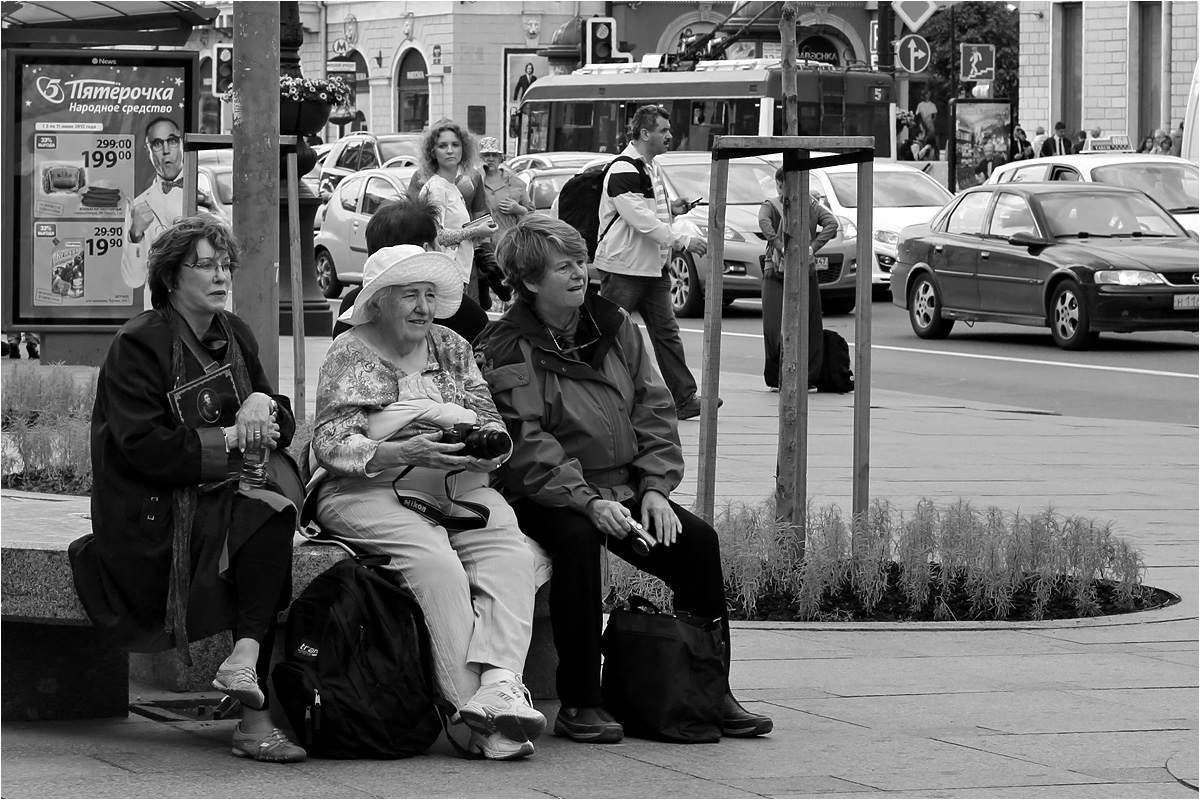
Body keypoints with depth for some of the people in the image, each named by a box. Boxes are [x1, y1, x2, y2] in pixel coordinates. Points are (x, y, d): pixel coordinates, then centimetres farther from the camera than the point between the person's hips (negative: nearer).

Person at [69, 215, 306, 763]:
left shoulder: (234, 336, 15)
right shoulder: (139, 343, -7)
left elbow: (284, 426, 14)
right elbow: (143, 447, -17)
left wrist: (262, 404, -9)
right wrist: (230, 440, -16)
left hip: (216, 501, 7)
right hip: (151, 516, -7)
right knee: (271, 513, -27)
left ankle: (246, 660, -27)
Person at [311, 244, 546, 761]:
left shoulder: (451, 347, 18)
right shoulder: (349, 354, 3)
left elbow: (492, 424, 15)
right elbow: (330, 444, -8)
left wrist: (489, 449, -10)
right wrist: (404, 453, -23)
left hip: (458, 486, 5)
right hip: (370, 491, -5)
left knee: (510, 556, -25)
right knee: (434, 561, -32)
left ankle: (499, 685, -42)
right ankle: (475, 706, -35)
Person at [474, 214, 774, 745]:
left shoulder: (615, 328, 10)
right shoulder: (506, 350, -9)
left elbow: (654, 409, 10)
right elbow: (525, 447, -18)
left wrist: (655, 487, -5)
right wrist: (588, 502, -28)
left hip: (623, 488, 6)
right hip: (545, 499, -6)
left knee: (697, 540, -14)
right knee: (577, 539, -36)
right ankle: (579, 704, -28)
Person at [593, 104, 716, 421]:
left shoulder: (650, 168, 14)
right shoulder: (623, 171, -18)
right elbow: (640, 220, -25)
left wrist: (670, 208, 8)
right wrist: (683, 240, -23)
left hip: (653, 267, 9)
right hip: (623, 267, -9)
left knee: (666, 332, 5)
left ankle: (684, 398, 4)